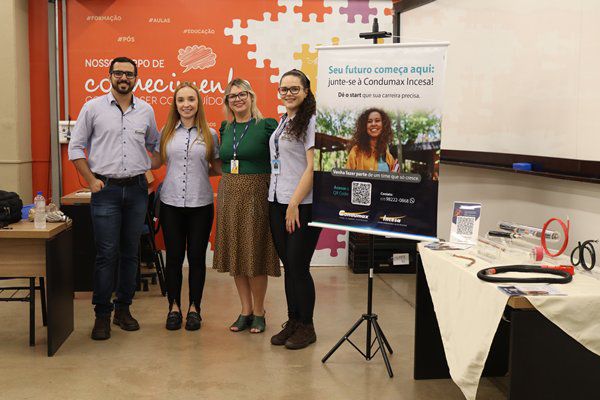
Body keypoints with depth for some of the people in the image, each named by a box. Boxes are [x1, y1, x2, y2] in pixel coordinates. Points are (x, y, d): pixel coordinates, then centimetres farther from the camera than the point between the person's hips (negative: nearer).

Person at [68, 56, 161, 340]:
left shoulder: (146, 110, 9)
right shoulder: (93, 107, 1)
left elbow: (156, 146, 20)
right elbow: (76, 146, 3)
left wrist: (150, 169, 6)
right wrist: (91, 180, -4)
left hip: (137, 189, 3)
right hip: (106, 189, -3)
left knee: (130, 253, 8)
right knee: (106, 254, -4)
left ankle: (123, 308, 20)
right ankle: (102, 314, 6)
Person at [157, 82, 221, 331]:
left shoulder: (209, 134, 4)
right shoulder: (166, 133, 6)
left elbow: (218, 169, 11)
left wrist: (200, 172, -1)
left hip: (200, 203, -1)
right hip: (171, 202, 1)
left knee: (197, 257, 6)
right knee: (174, 256, 6)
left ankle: (194, 308, 18)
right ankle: (174, 307, 19)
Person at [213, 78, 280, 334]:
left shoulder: (267, 126, -5)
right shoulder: (225, 128, 12)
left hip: (256, 193, -5)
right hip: (229, 194, 5)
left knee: (255, 254, -1)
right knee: (235, 254, 8)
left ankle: (259, 313, 13)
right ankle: (246, 310, 20)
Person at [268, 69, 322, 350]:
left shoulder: (310, 122, -10)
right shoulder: (282, 122, 14)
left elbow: (312, 167, -16)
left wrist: (294, 204, -18)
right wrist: (280, 202, 12)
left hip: (302, 206, -8)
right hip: (277, 203, 8)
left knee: (298, 266, -1)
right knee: (288, 266, 13)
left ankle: (306, 327, 14)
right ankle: (292, 322, 24)